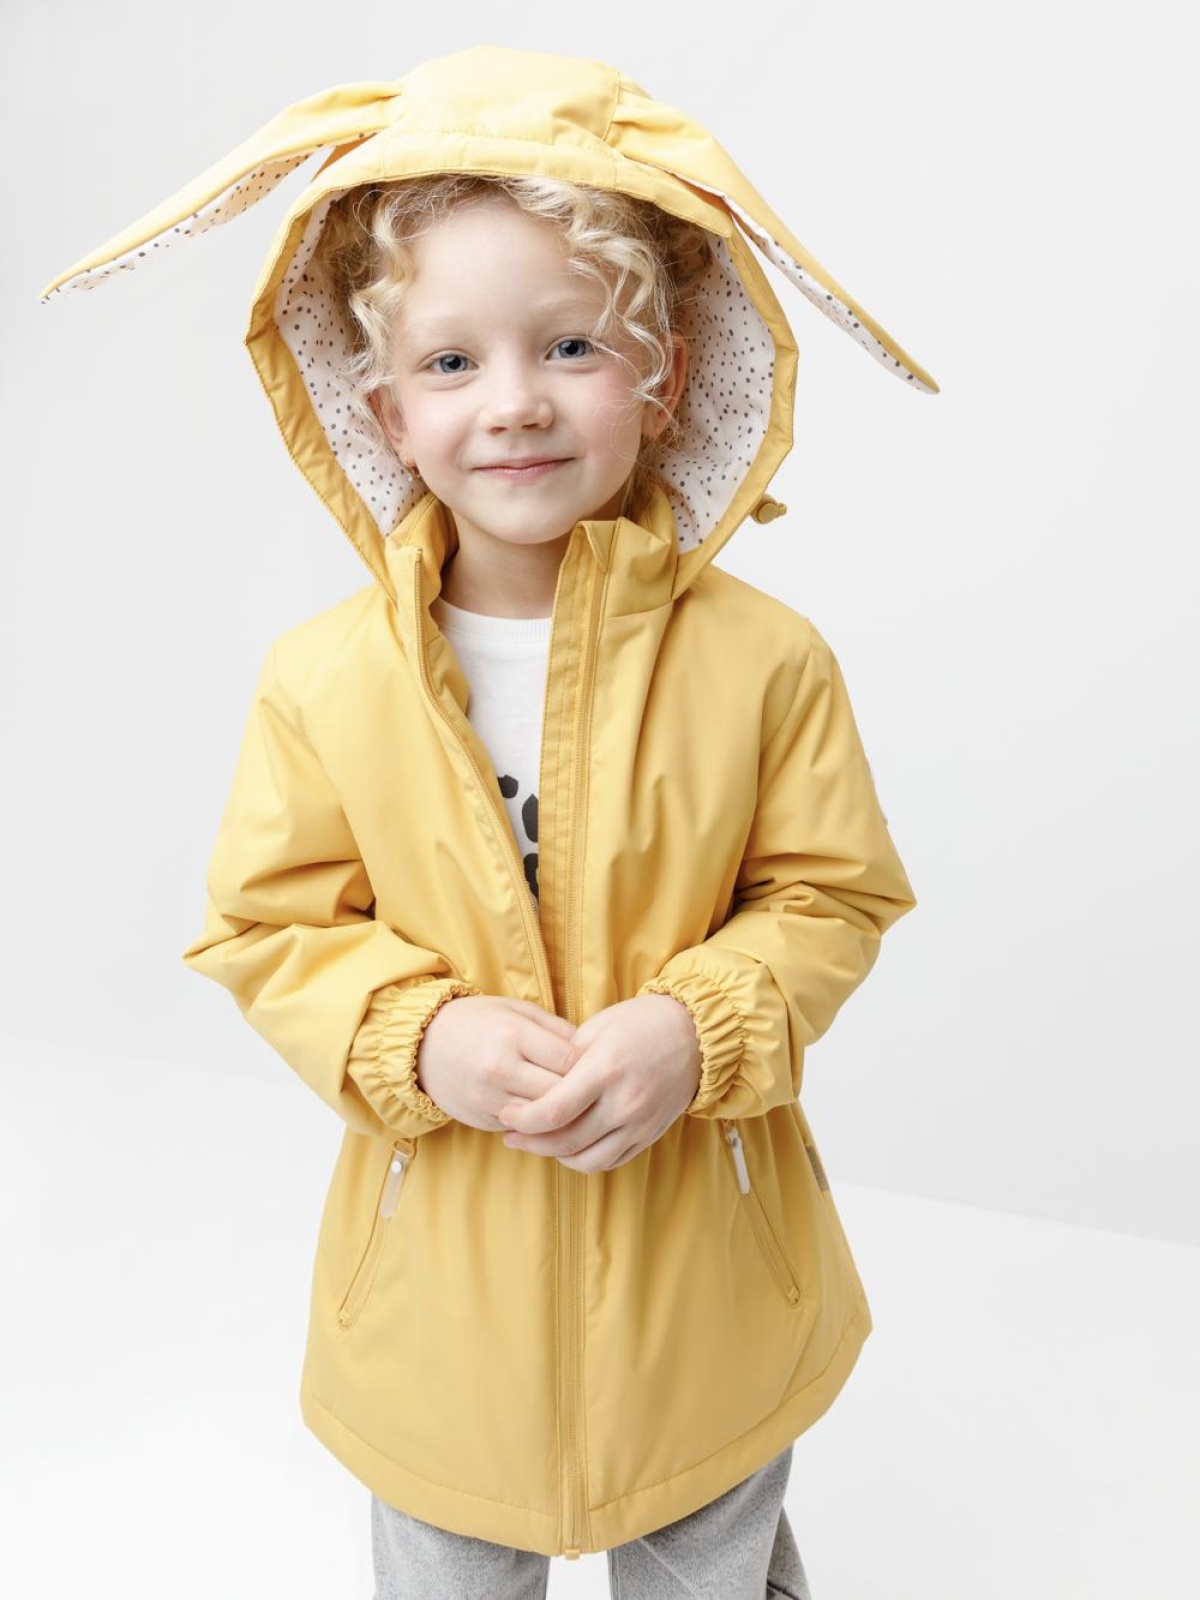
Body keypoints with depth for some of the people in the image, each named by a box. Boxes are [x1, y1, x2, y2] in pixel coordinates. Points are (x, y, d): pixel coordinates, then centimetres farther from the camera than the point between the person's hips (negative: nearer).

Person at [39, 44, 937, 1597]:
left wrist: (695, 1031, -23)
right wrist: (419, 1041, -22)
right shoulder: (322, 680, -14)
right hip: (446, 1283, 1)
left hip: (703, 1272, 0)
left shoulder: (763, 657, -15)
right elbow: (265, 929, -5)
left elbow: (832, 896, -7)